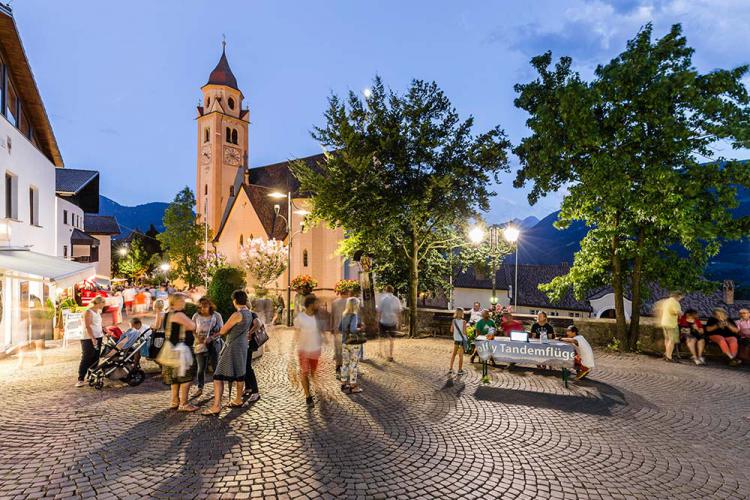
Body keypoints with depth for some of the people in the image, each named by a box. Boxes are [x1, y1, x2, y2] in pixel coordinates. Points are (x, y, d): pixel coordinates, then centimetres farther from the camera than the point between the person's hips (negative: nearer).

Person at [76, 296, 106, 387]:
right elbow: (87, 326, -19)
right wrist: (92, 338, -25)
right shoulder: (88, 312, -12)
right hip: (88, 339, -8)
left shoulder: (98, 312, 14)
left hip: (98, 338, 8)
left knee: (95, 358, 10)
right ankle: (80, 379, -3)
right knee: (86, 359, -7)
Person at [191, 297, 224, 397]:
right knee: (201, 368, 9)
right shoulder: (196, 316, -2)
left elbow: (221, 330, -6)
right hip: (200, 344, 2)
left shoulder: (216, 315, -8)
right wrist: (197, 338, -11)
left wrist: (211, 338, -20)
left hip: (214, 343, -2)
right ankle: (200, 388, 23)